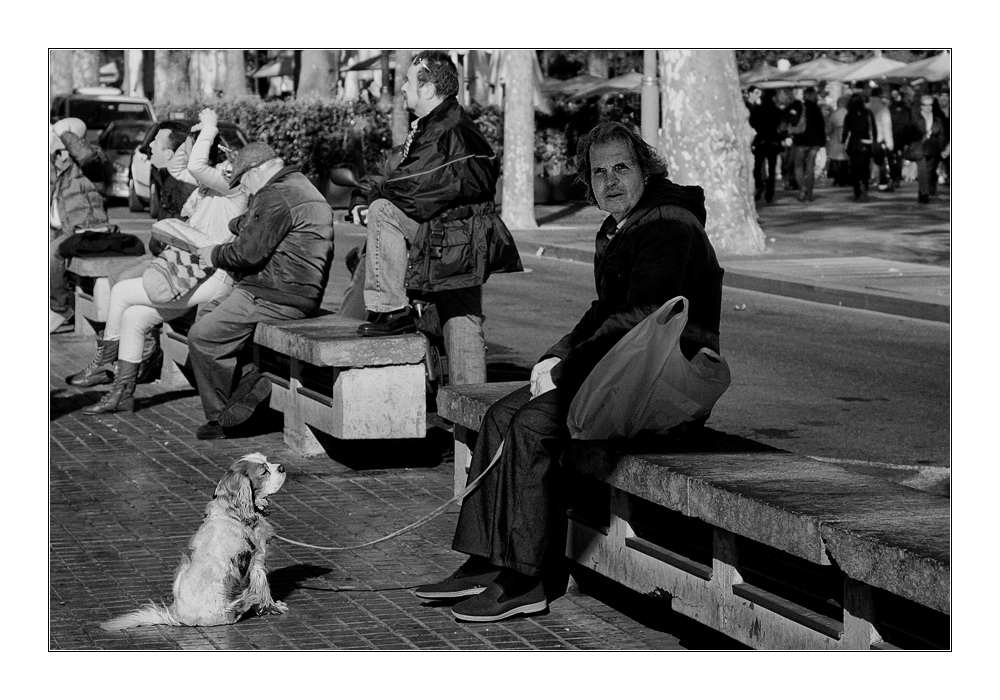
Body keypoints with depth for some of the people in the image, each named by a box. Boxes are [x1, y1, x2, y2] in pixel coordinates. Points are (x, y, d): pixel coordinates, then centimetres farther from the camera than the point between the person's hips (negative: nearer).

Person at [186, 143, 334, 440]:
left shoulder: (276, 198, -16)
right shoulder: (300, 187, 19)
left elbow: (250, 252, -18)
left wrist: (215, 256, -1)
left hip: (277, 298, -11)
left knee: (202, 337, -7)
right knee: (208, 312, 21)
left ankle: (219, 418, 5)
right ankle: (255, 384, 7)